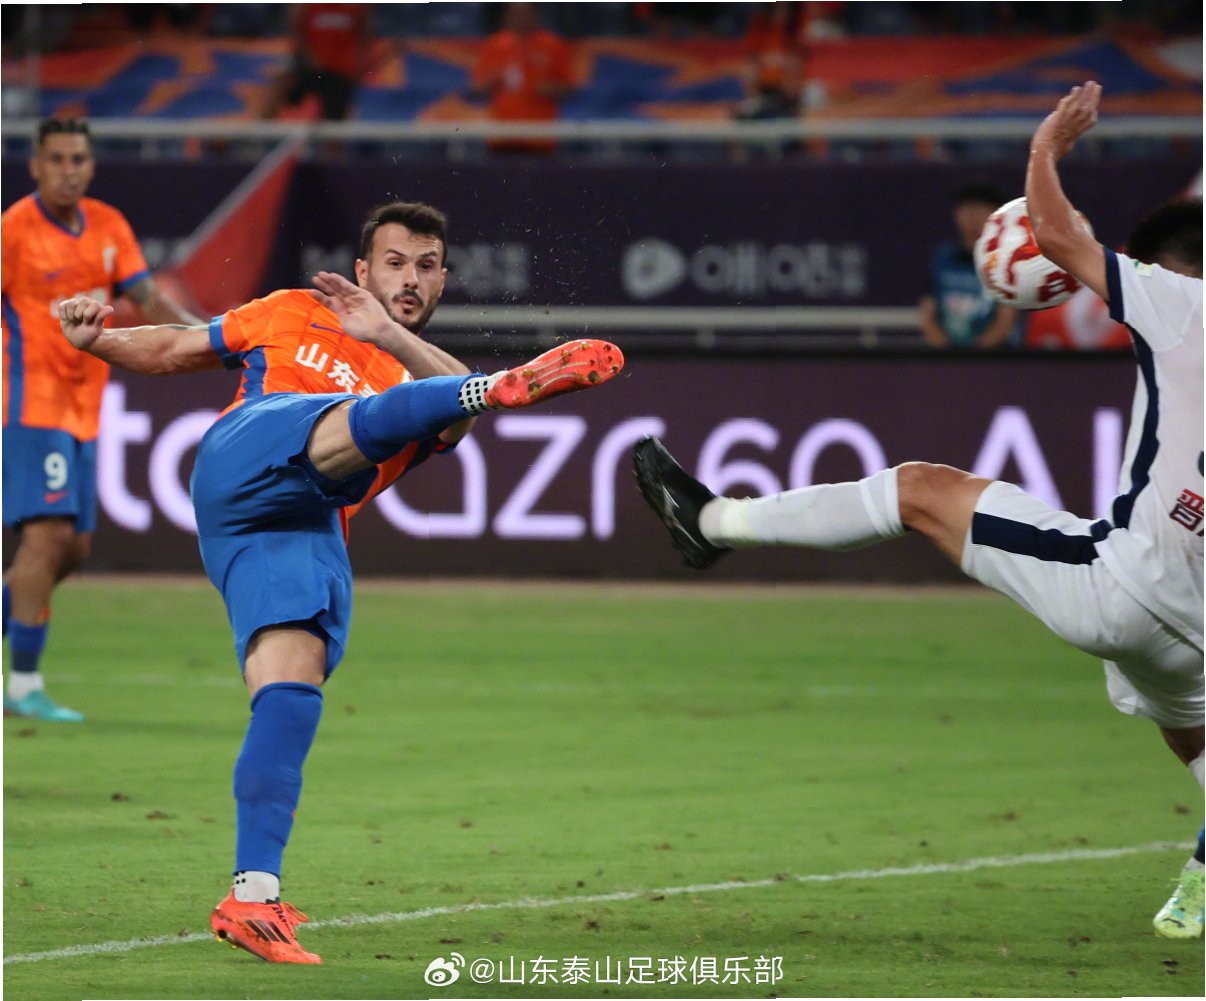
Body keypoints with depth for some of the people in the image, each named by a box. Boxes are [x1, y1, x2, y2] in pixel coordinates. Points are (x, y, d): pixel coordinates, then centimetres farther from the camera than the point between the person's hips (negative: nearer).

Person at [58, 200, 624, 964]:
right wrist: (94, 339, 13)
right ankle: (513, 384, -59)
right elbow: (171, 351, 32)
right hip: (245, 462, -3)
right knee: (353, 426, -30)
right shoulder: (293, 316, 28)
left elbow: (461, 406, 2)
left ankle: (253, 899, -18)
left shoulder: (424, 374, 28)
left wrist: (393, 340, -11)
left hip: (312, 534, 3)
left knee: (293, 690, -15)